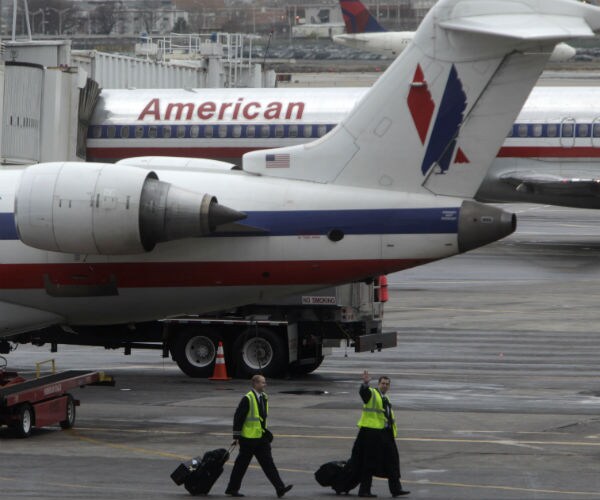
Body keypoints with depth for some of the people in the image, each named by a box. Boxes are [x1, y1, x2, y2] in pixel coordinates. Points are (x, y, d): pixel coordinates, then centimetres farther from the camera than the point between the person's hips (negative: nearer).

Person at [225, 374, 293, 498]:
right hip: (248, 438, -7)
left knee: (268, 462, 1)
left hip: (261, 437, 7)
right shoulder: (248, 399, -16)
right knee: (241, 464, 4)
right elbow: (238, 417, -16)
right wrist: (236, 436, -16)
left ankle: (280, 488, -4)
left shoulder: (264, 397, 9)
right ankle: (232, 488, 16)